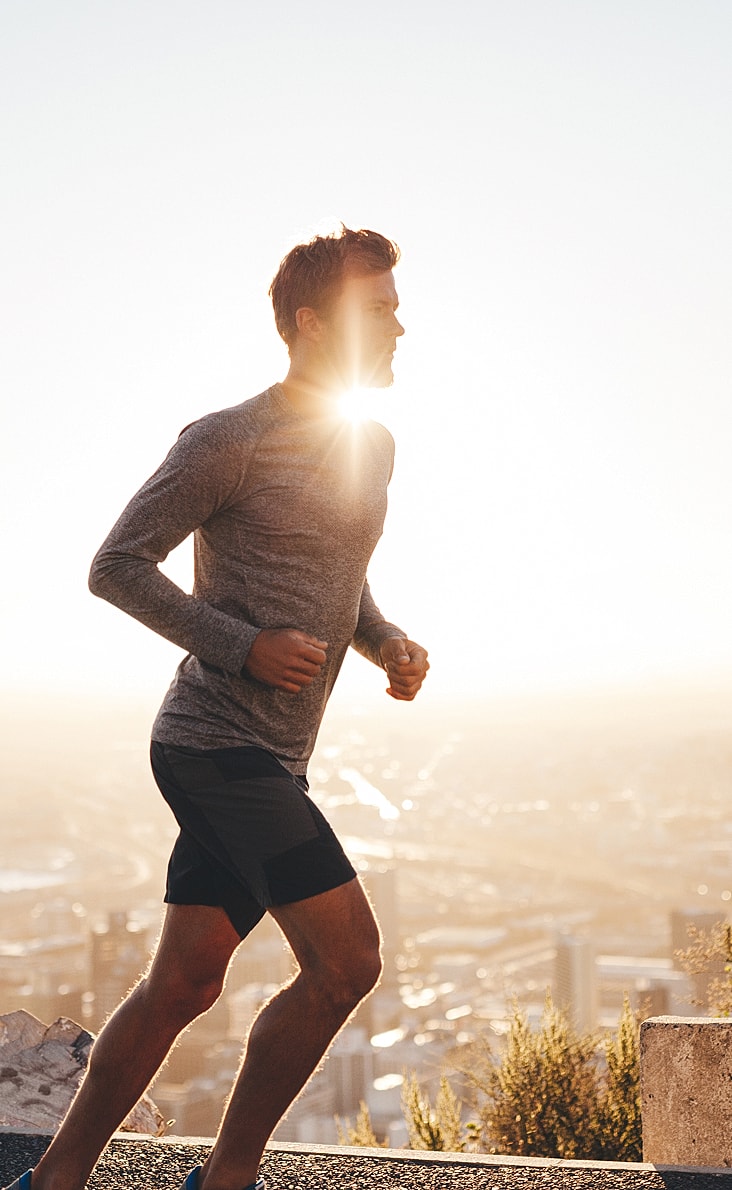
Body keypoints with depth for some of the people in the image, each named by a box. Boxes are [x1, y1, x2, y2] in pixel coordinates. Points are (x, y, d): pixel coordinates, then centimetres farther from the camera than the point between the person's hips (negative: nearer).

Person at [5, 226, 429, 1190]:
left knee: (182, 984, 10)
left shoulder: (373, 448, 16)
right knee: (346, 960, -11)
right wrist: (243, 646, -16)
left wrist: (388, 642, 8)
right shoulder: (229, 442, -9)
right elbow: (117, 566, -7)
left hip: (268, 761, 8)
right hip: (218, 741, -8)